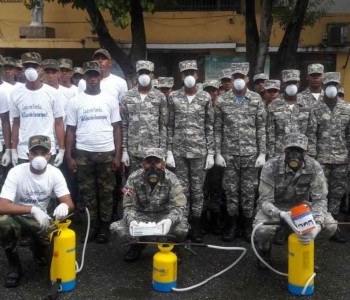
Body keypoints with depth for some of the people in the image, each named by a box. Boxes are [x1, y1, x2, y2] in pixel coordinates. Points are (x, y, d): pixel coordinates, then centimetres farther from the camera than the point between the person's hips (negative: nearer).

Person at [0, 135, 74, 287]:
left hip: (40, 219, 2)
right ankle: (14, 265, -8)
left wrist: (64, 206, -44)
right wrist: (33, 209, -44)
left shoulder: (55, 173, -13)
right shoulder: (16, 172, -22)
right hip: (17, 218, -2)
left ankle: (38, 249, 14)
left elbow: (69, 203, -18)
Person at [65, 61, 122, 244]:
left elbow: (116, 128, 4)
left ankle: (104, 226, 17)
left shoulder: (110, 100, 3)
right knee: (87, 192, 8)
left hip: (107, 153, 0)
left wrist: (118, 154, -2)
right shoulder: (75, 101, 2)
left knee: (106, 192, 6)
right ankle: (91, 225, 20)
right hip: (83, 153, 0)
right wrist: (69, 156, -1)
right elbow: (70, 130, 4)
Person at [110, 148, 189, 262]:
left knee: (181, 229, -32)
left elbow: (179, 206, -20)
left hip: (164, 216, -1)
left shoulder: (171, 179, -16)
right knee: (116, 227, -24)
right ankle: (138, 245, 9)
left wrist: (170, 220, -43)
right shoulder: (134, 178, -14)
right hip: (141, 216, 2)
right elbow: (129, 206, -10)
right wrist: (131, 220, -34)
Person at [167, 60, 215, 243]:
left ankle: (196, 226, 17)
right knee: (182, 190, 6)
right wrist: (169, 152, -2)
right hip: (178, 151, 0)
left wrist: (211, 153, -1)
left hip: (199, 151, 0)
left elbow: (210, 127, 4)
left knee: (197, 190, 6)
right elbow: (169, 126, 4)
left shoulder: (206, 97, 2)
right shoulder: (173, 97, 3)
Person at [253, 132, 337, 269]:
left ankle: (303, 244, 10)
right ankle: (264, 249, 5)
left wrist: (316, 226, -39)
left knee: (330, 226, -20)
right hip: (274, 207, -3)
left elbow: (320, 199, -19)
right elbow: (265, 200, -26)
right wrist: (282, 215, -48)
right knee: (262, 230, -34)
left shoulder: (314, 167, -19)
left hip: (300, 205, 3)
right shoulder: (270, 167, -27)